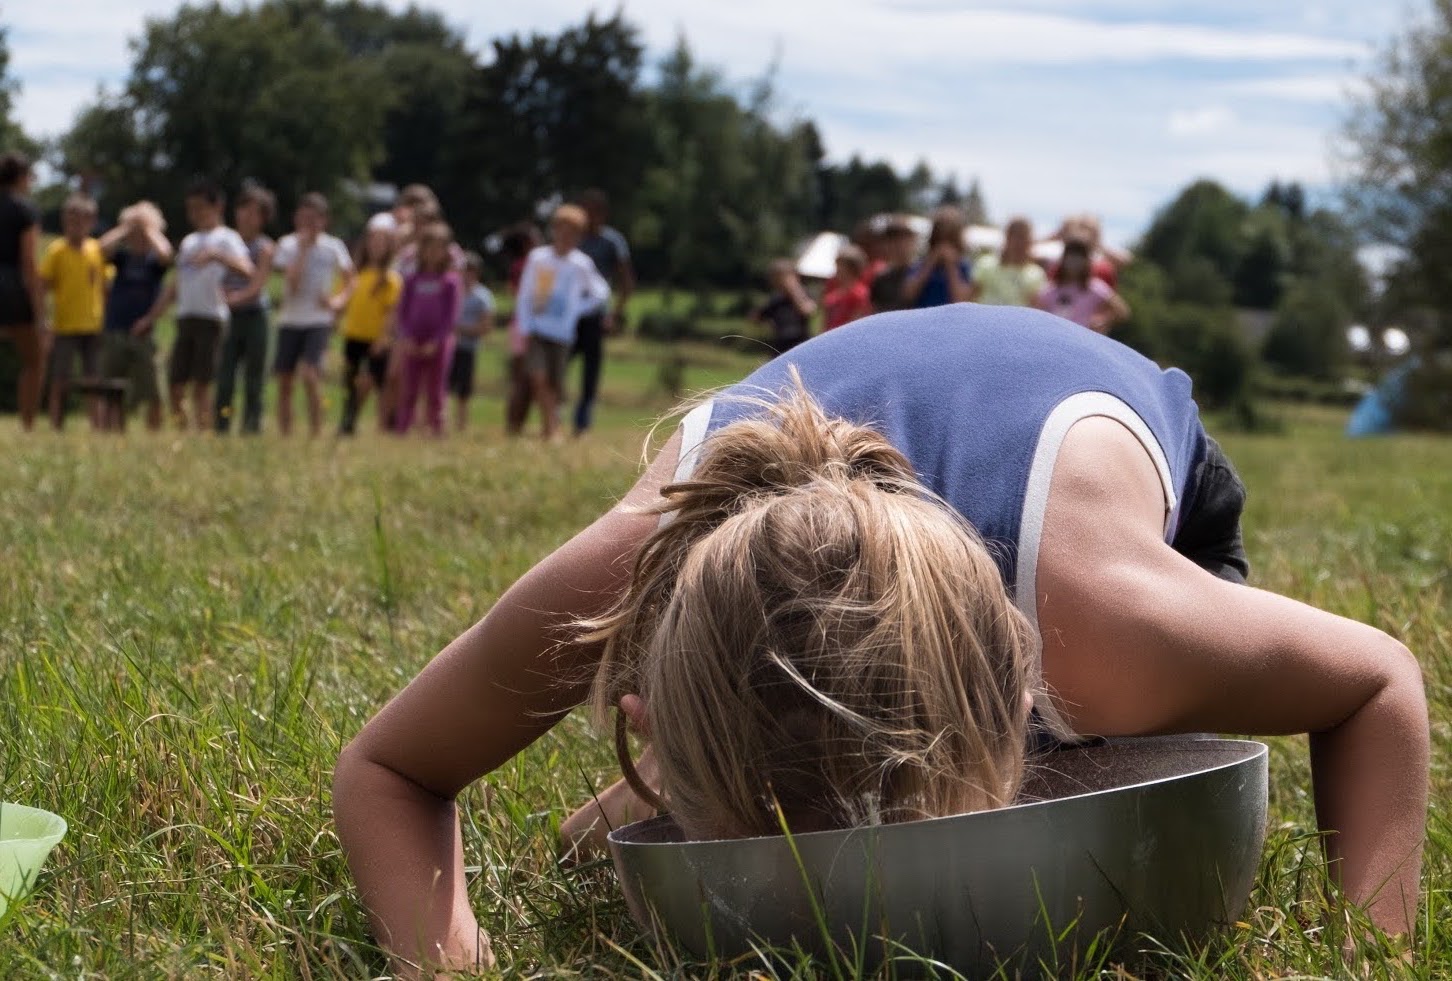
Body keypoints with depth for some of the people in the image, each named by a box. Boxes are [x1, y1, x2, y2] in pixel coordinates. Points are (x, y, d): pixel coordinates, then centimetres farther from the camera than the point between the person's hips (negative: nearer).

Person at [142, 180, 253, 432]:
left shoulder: (226, 239, 0)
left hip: (211, 318, -7)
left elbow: (245, 269, -19)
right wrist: (152, 317, 23)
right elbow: (175, 284, 26)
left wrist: (216, 255, -33)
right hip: (185, 317, 7)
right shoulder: (189, 242, 22)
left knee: (202, 383, -8)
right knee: (175, 381, 2)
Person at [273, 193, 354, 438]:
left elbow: (349, 281, 13)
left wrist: (338, 301, -6)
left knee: (309, 373, -19)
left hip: (319, 320, -2)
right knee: (284, 380, 4)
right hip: (290, 319, 2)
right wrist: (303, 249, -15)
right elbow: (292, 284, -14)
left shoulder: (333, 247, 1)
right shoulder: (288, 245, -1)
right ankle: (284, 434, 15)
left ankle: (316, 433, -11)